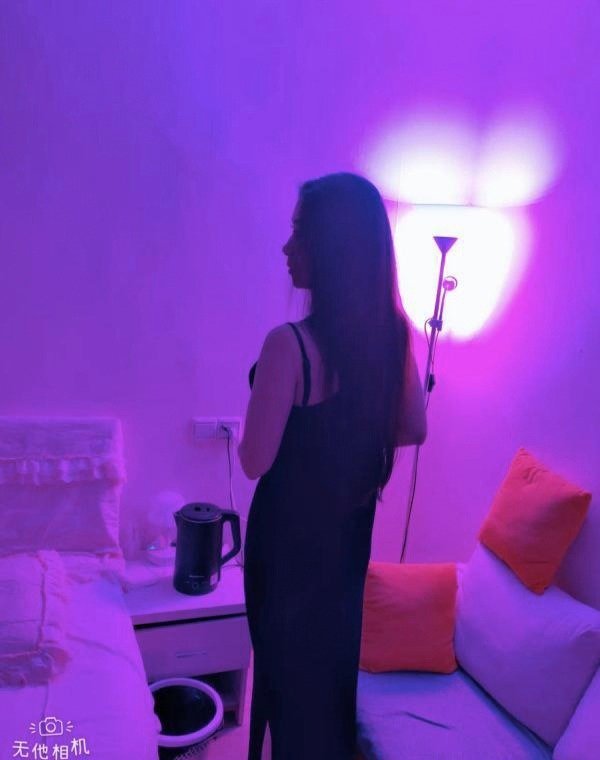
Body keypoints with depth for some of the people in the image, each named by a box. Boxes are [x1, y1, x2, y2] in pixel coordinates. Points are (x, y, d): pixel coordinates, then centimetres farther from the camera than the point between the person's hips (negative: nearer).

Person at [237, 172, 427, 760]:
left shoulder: (290, 344, -27)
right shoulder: (393, 333, -7)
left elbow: (255, 460, -21)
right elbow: (413, 430, 4)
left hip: (290, 529, -6)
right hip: (350, 524, 7)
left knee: (290, 660, 17)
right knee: (334, 651, 27)